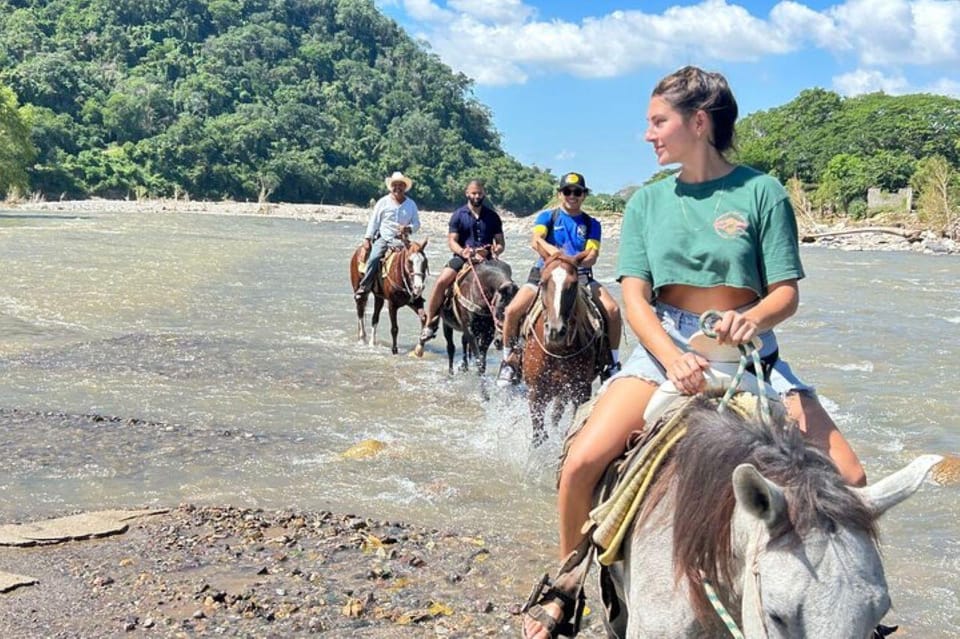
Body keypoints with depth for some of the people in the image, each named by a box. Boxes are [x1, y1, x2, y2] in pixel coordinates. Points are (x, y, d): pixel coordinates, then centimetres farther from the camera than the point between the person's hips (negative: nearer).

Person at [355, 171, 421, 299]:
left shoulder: (411, 204, 10)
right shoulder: (383, 202, 6)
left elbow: (416, 224, 12)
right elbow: (373, 221, 5)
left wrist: (408, 228, -11)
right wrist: (367, 239, -3)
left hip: (400, 240, 1)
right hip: (383, 238, -1)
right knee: (374, 257, -24)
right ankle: (363, 287, -19)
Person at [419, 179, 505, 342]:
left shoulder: (492, 216, 10)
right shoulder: (458, 215, 6)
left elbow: (501, 243, 11)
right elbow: (452, 240, -1)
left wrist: (496, 250, -13)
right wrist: (462, 252, -21)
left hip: (486, 259, 1)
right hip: (462, 257, -1)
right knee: (442, 281, -24)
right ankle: (430, 323, -15)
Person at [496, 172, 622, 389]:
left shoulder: (591, 224, 10)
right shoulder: (547, 217, 7)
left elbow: (592, 255, -4)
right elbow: (536, 241, -13)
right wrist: (554, 252, -33)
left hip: (581, 275, 1)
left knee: (612, 309, -23)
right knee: (513, 310, -21)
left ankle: (612, 363, -5)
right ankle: (510, 360, 1)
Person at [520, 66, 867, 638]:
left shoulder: (761, 192, 0)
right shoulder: (648, 201, 7)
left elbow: (787, 292, -3)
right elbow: (635, 297, -1)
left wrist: (754, 318, -27)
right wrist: (673, 359, -21)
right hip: (665, 344, 1)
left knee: (846, 478, -16)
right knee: (582, 463, -22)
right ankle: (565, 588, 3)